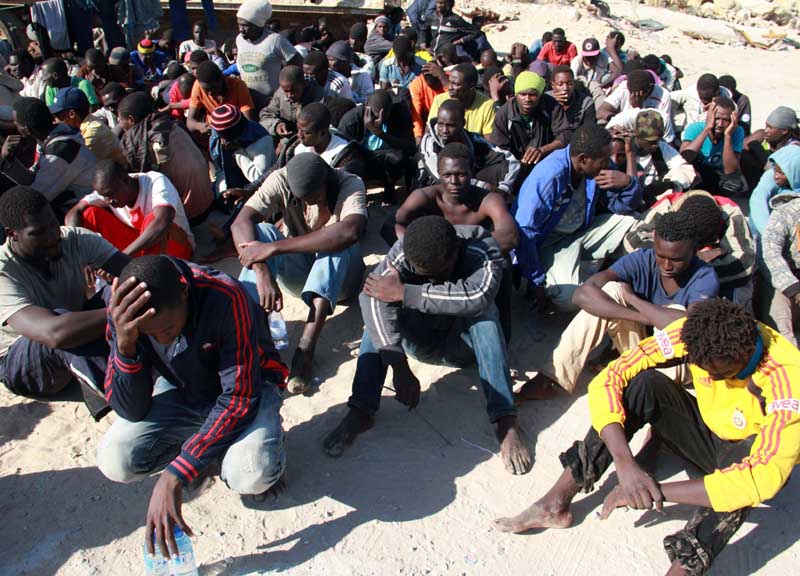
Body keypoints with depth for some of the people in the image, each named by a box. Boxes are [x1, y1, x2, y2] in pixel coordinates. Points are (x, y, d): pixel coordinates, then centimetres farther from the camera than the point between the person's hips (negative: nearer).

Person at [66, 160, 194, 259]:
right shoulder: (107, 190, -9)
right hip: (136, 244, 5)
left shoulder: (156, 182, -25)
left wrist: (121, 257, -45)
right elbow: (73, 214, -12)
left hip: (174, 246, -5)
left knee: (152, 219, -36)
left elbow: (162, 222, -42)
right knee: (91, 213, -11)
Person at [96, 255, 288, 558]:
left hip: (245, 386, -4)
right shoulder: (124, 310, -21)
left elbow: (240, 396, -31)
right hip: (181, 391, 4)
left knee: (253, 475, -31)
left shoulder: (226, 298, -34)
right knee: (115, 462, -19)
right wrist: (125, 346, -39)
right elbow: (132, 411, -20)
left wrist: (173, 477, -35)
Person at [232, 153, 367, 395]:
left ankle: (306, 347, -43)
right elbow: (241, 222, -27)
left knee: (336, 241, -35)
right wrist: (263, 273, -44)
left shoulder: (350, 184, -22)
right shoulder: (281, 180, -15)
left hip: (339, 275, -2)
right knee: (263, 231, -26)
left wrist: (273, 248, -44)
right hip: (298, 270, 2)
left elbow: (350, 231, -43)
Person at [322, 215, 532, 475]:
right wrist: (400, 367, -47)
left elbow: (477, 296, -46)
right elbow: (371, 297, -37)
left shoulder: (482, 248, -27)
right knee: (377, 304, -26)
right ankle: (360, 412, -30)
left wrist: (404, 293, -43)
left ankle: (506, 422, -37)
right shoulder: (404, 250, -23)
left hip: (463, 343, -1)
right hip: (421, 341, 1)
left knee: (483, 309, -33)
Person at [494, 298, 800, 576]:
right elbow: (606, 380, -27)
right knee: (644, 383, -26)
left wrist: (658, 491, -43)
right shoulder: (693, 334, -24)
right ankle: (555, 503, -24)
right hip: (706, 432, 3)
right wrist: (625, 463, -40)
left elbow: (765, 477, -43)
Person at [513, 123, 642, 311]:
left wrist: (628, 183, -22)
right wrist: (538, 282, -19)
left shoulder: (598, 167, -7)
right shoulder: (549, 176, -29)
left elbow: (625, 206, 3)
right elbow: (525, 232, -27)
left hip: (582, 231, 7)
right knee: (568, 299, -29)